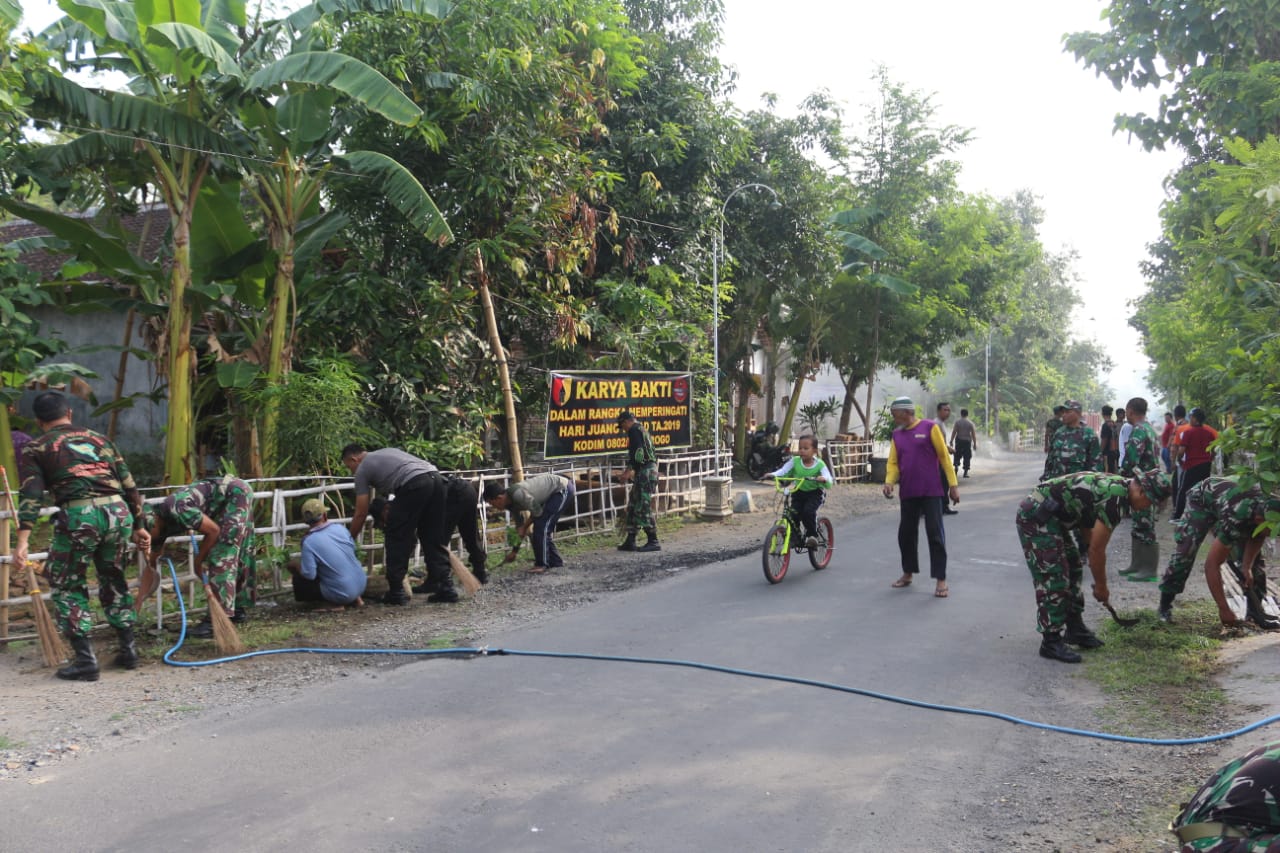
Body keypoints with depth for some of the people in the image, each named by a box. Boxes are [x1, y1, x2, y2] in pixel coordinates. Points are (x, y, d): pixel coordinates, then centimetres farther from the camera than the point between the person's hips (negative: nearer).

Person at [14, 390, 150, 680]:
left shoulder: (35, 448, 13)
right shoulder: (99, 438, 23)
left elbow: (31, 495, -3)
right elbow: (129, 486, 20)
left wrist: (22, 541, -9)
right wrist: (138, 525, 27)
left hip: (78, 515, -4)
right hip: (118, 511, 4)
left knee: (69, 587, 12)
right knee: (114, 581, 22)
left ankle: (85, 659, 7)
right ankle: (128, 650, 25)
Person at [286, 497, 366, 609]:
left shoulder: (309, 542, -17)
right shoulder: (340, 528, -4)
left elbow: (309, 575, -16)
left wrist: (296, 567, 3)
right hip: (361, 585, 5)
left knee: (298, 580, 8)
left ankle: (334, 602, -1)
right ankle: (354, 598, 15)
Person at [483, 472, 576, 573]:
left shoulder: (517, 494, -27)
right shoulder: (511, 502, 2)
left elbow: (537, 512, -17)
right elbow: (520, 527, 14)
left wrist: (524, 527, -3)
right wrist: (514, 551, 18)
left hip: (563, 488, -9)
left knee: (541, 527, -11)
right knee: (543, 528, 11)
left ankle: (542, 564, -3)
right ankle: (555, 561, 22)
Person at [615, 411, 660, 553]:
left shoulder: (634, 430, -8)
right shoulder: (641, 430, 23)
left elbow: (638, 453, -20)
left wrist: (629, 471, -19)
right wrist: (629, 471, 27)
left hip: (645, 472, -10)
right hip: (650, 470, 10)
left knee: (643, 508, -9)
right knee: (633, 507, 12)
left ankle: (653, 542, -6)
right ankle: (630, 541, 14)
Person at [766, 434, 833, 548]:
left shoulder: (820, 464, -15)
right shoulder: (795, 461, -7)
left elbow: (829, 482, -23)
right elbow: (783, 470, -14)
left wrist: (824, 479, -47)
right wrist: (773, 474, -34)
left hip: (815, 493, -3)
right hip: (798, 492, 3)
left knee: (808, 511, -26)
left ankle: (812, 535, -4)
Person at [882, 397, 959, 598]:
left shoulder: (929, 427, -5)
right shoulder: (897, 434, 10)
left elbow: (944, 456, -4)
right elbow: (893, 463, 8)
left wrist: (953, 484, -7)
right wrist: (889, 482, -11)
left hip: (931, 492, -5)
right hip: (908, 493, 5)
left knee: (935, 533, -4)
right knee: (906, 533, 11)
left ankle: (941, 579, 1)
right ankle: (908, 573, 26)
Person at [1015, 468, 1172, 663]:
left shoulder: (1115, 485, 11)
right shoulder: (1114, 498, -20)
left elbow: (1090, 539, 20)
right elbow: (1096, 549, -12)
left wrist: (1100, 582, 22)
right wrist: (1101, 586, 2)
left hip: (1049, 515, 11)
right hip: (1036, 515, -11)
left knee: (1072, 569, 18)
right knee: (1053, 578, -9)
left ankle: (1075, 629, 28)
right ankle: (1050, 642, -2)